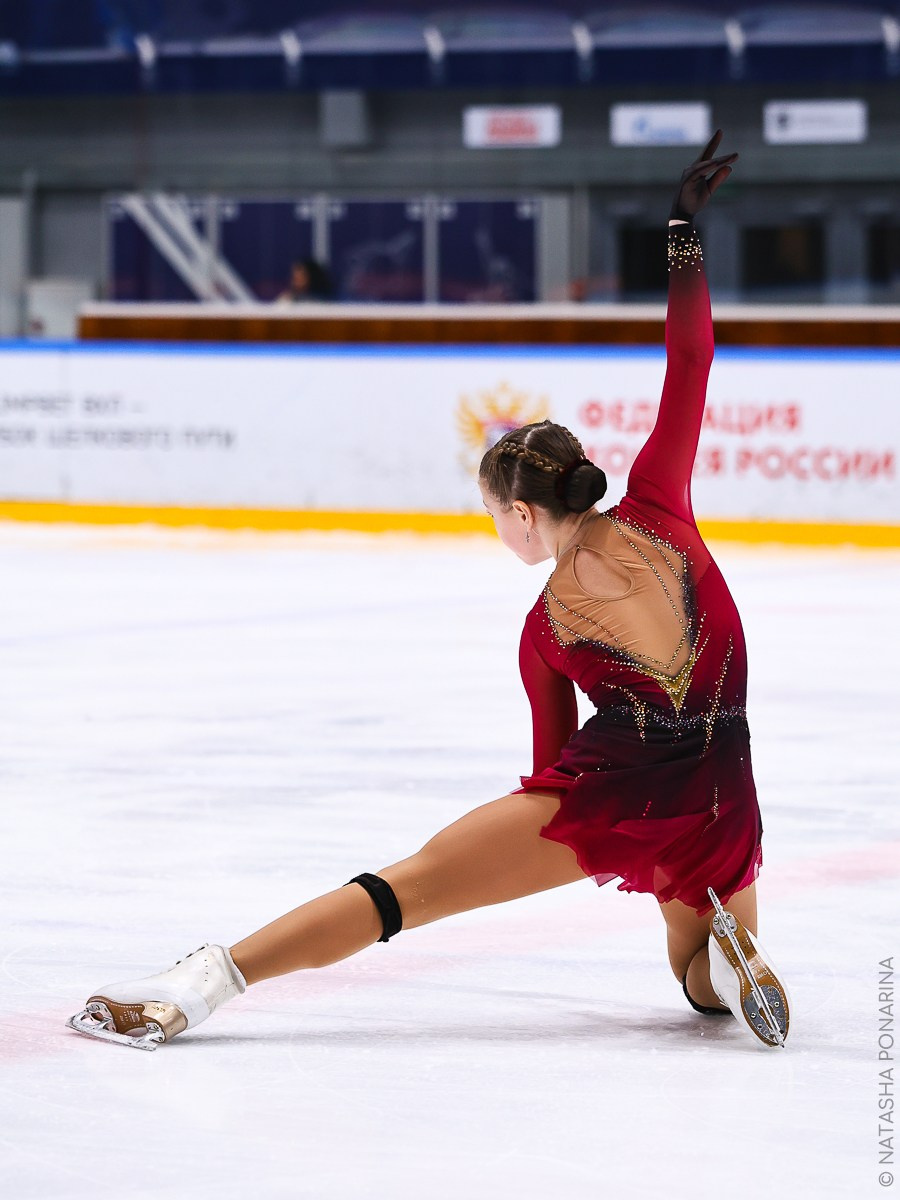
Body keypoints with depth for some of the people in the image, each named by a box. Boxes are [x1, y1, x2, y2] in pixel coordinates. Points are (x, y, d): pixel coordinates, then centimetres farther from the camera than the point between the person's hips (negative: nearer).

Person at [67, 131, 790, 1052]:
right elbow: (689, 362, 4)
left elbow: (554, 753, 10)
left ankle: (202, 984, -18)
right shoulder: (653, 507, 3)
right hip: (718, 805, 3)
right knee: (707, 987, 27)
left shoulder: (545, 627, 3)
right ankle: (727, 956, -12)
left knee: (412, 884, -4)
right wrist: (684, 226, 10)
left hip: (609, 786, -2)